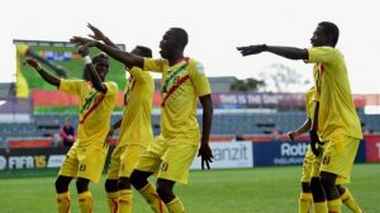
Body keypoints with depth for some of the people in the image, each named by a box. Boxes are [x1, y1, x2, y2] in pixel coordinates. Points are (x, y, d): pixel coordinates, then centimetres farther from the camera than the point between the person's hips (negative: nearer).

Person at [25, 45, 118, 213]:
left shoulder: (111, 87, -9)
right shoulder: (82, 85, 10)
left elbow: (98, 85, -32)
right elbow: (54, 81, 11)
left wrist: (86, 57, -28)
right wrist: (37, 67, -2)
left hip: (96, 144, -7)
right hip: (80, 143, 7)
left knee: (82, 184, -20)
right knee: (61, 182, 8)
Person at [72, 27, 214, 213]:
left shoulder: (193, 67, -10)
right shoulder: (163, 65, 10)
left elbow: (207, 105, -10)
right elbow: (130, 60, 9)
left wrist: (205, 143, -10)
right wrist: (98, 44, 4)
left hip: (185, 138, -8)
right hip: (165, 137, 8)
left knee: (163, 188, -16)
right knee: (136, 177, 9)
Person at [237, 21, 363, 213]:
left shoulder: (332, 54, -12)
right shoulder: (318, 65, 18)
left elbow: (299, 54, -27)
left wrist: (264, 48, -27)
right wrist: (314, 130, 15)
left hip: (344, 130, -10)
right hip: (329, 131, 10)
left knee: (326, 179, -19)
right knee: (315, 181, 8)